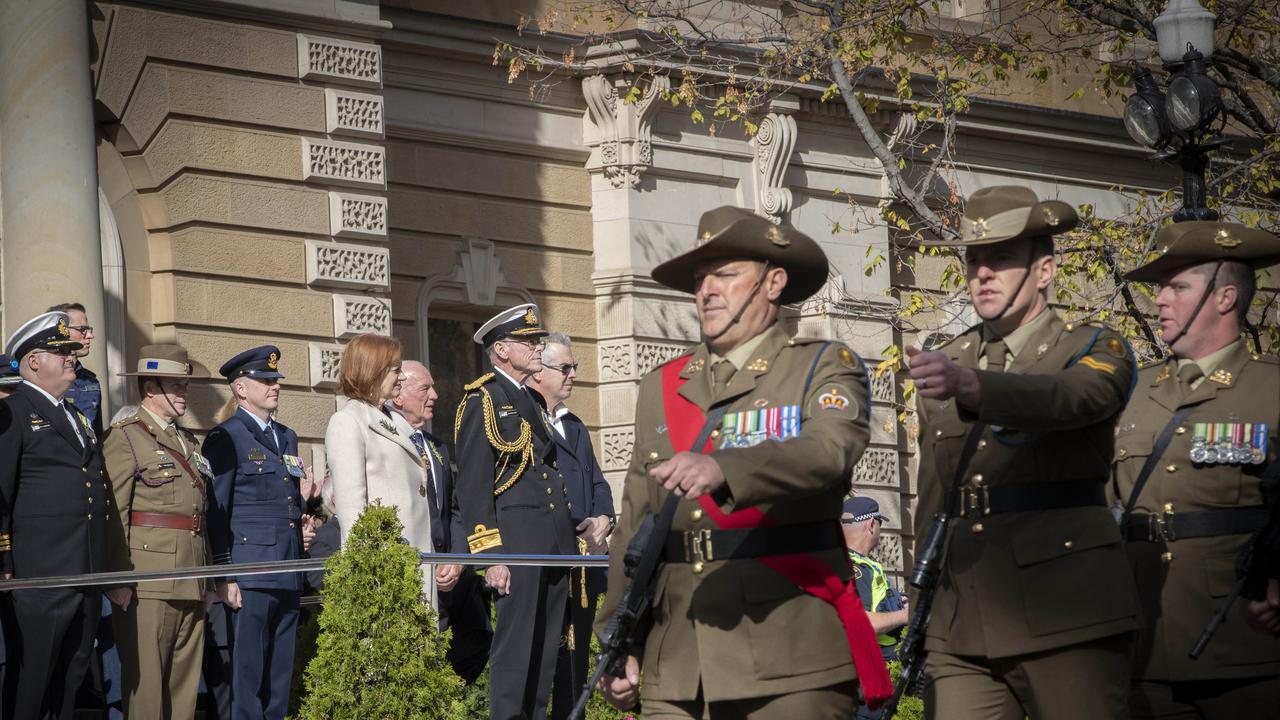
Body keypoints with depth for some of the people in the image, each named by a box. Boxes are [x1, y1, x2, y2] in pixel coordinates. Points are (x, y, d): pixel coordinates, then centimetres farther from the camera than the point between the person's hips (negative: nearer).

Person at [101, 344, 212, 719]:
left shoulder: (188, 442, 20)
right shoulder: (125, 438, -4)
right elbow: (111, 515, -11)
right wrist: (119, 579, -17)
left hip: (192, 585, 8)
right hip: (148, 585, -8)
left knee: (185, 683, 9)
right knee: (145, 684, -7)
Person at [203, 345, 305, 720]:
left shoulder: (287, 438, 19)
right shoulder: (226, 438, -3)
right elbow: (216, 512, -7)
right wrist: (224, 577, -12)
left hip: (288, 576, 7)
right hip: (250, 575, -7)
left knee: (280, 673, 9)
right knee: (247, 674, -6)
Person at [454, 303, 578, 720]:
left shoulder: (535, 402, 21)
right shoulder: (482, 401, -5)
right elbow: (472, 486, -11)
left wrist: (568, 546, 17)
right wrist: (489, 556, -18)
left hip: (554, 545, 8)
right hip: (515, 541, -8)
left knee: (546, 650, 8)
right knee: (514, 648, -9)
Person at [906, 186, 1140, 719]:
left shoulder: (1096, 350, 3)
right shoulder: (944, 364, 16)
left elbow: (1070, 398, -22)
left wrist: (967, 385, -40)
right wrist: (922, 616, 16)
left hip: (1066, 611, -4)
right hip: (960, 628, 4)